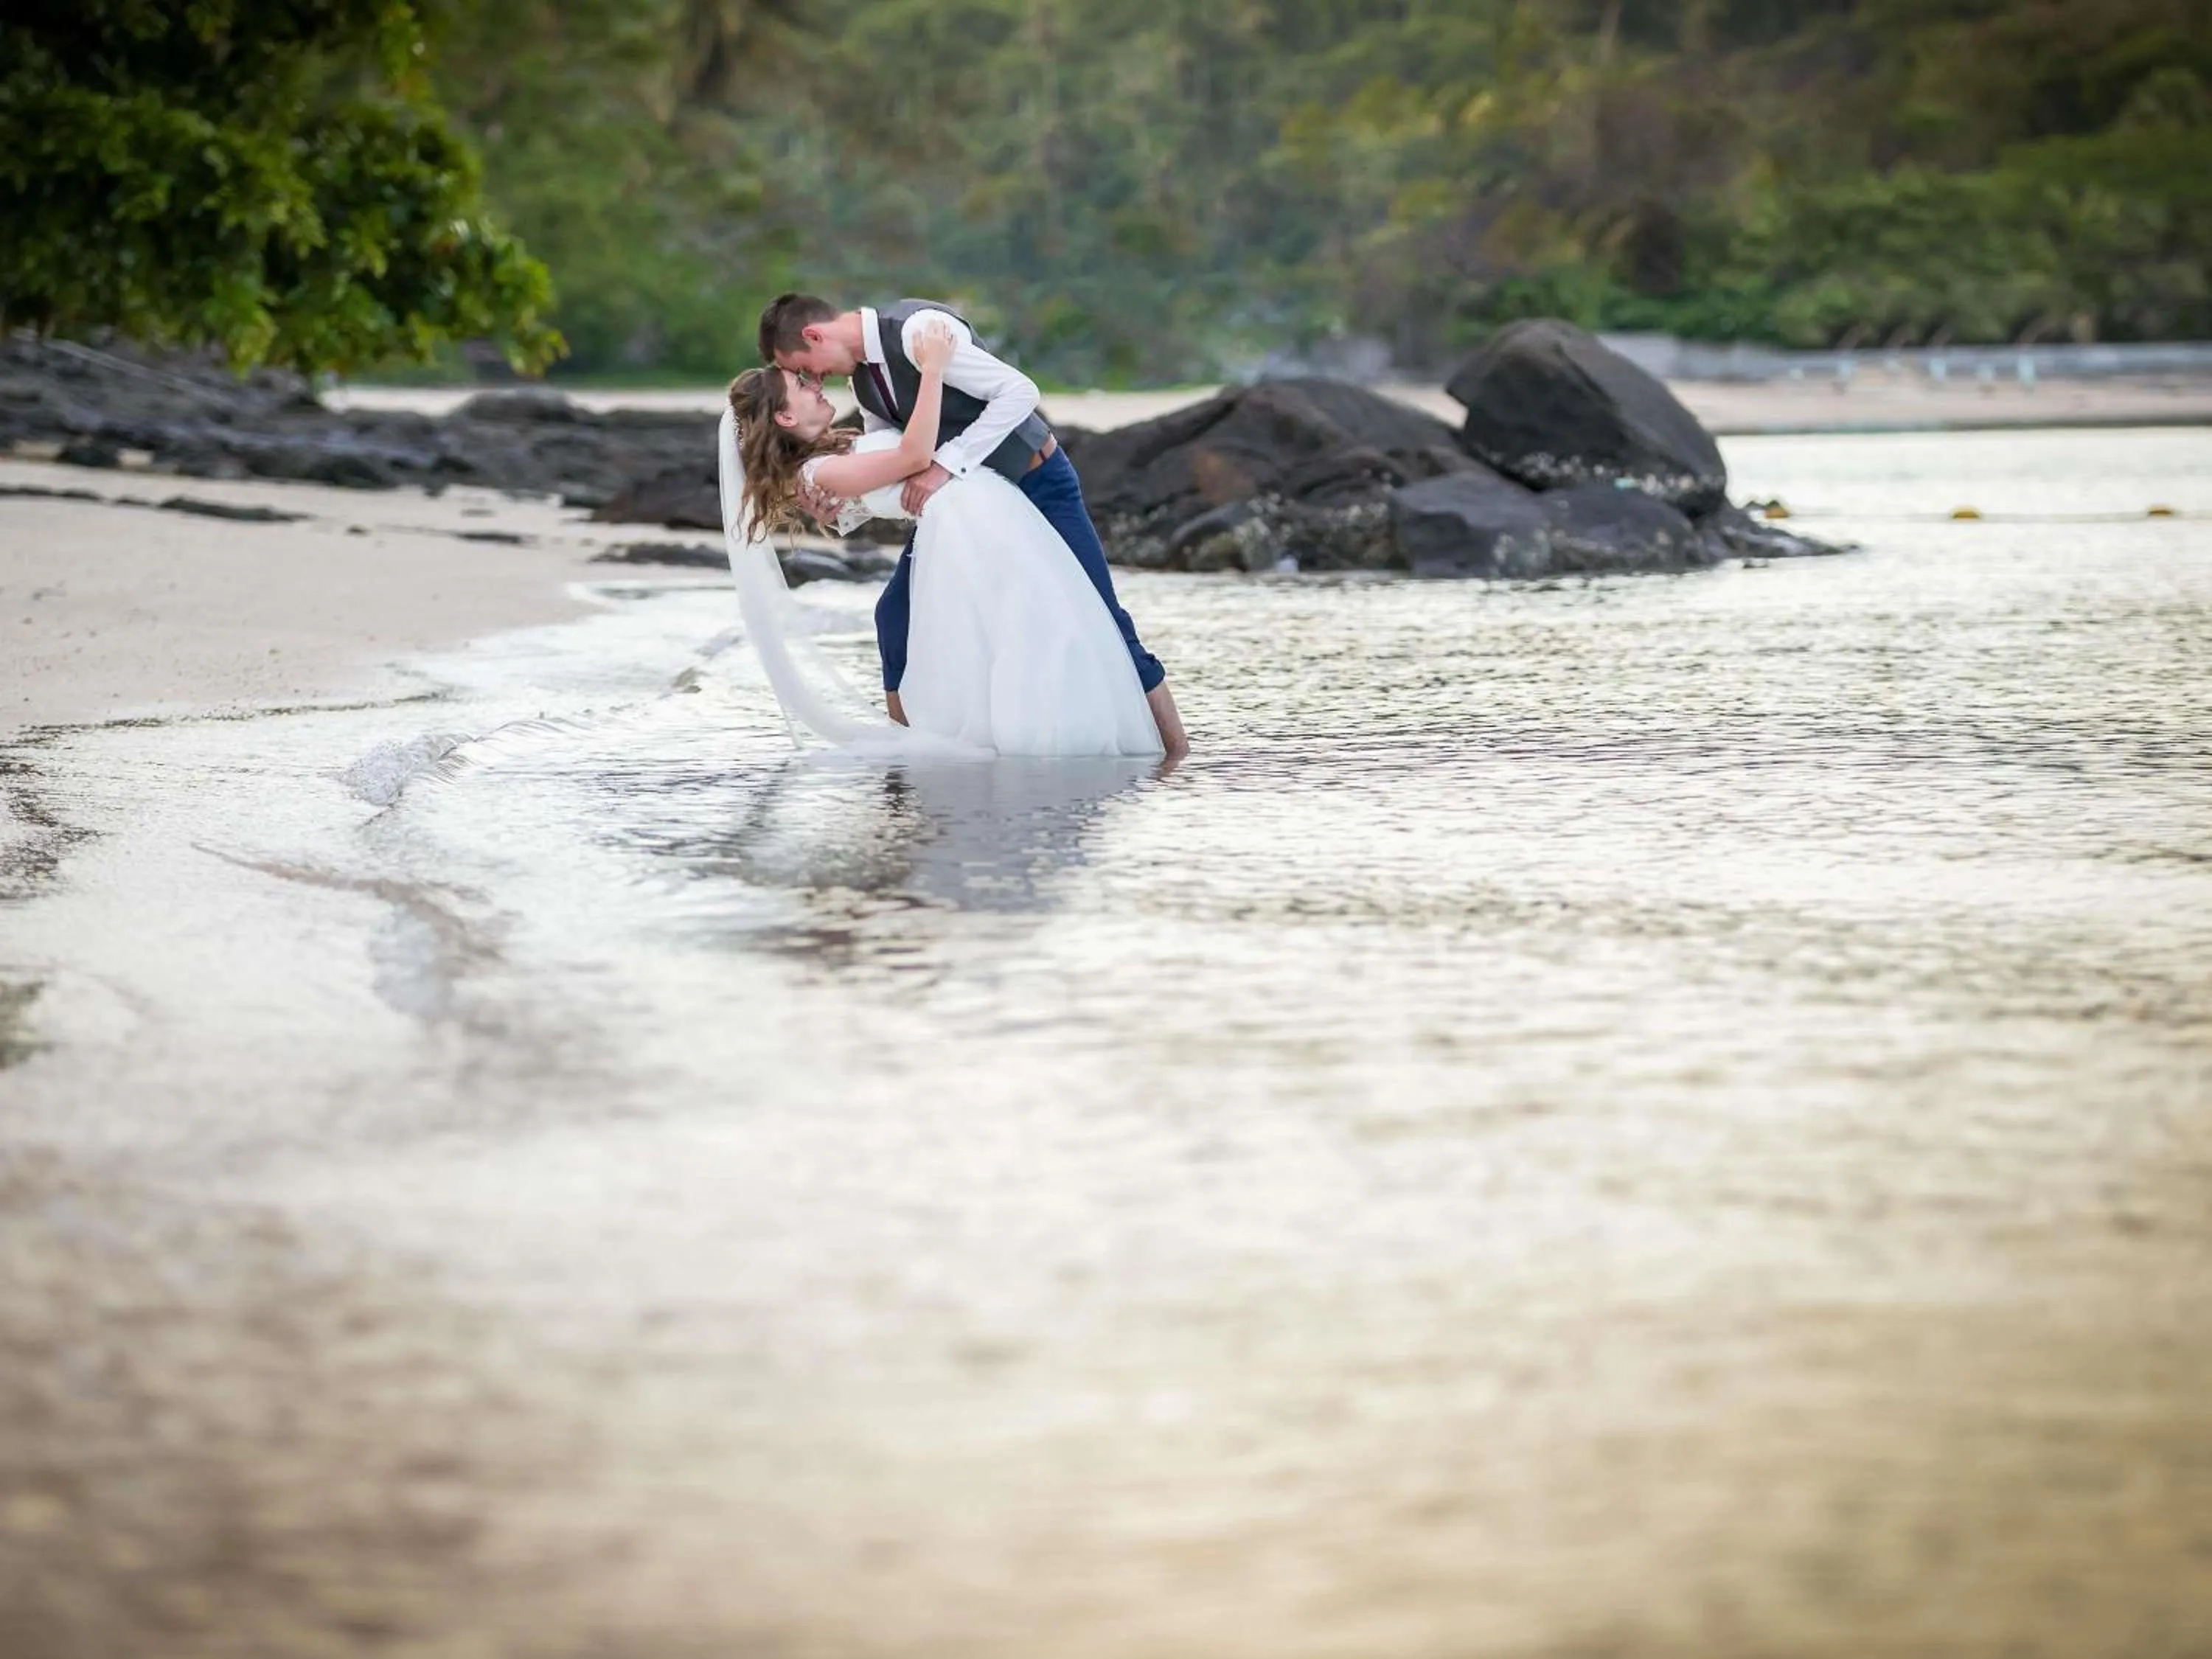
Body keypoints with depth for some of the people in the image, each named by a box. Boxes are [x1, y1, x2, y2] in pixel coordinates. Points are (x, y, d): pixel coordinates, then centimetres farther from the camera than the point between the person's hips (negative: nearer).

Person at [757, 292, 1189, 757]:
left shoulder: (917, 331, -27)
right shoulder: (862, 372, 0)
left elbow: (1020, 392, -31)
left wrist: (945, 464, -35)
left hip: (1038, 482, -8)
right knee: (897, 614, -2)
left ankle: (1176, 750, -1)